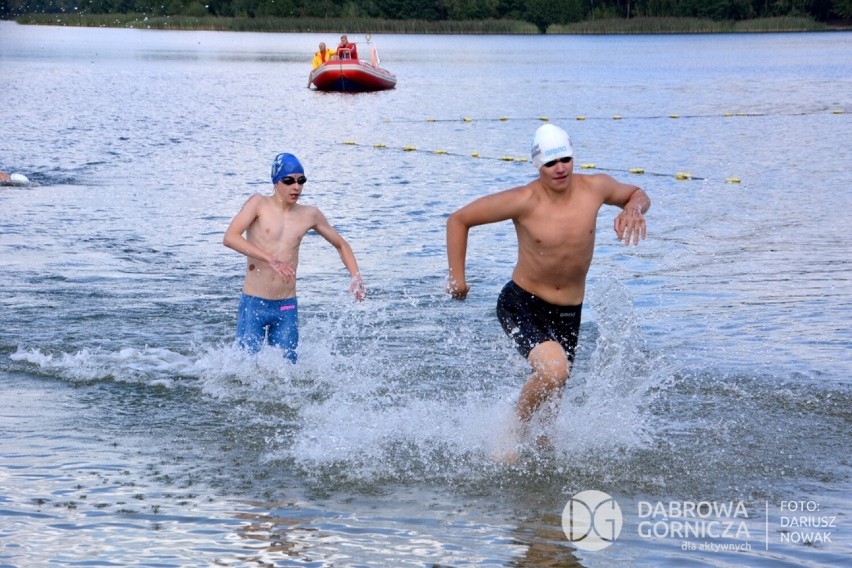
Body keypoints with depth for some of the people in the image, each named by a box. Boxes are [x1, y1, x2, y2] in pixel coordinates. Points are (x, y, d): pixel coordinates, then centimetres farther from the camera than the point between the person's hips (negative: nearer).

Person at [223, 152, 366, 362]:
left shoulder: (309, 215, 6)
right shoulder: (259, 204, -4)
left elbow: (341, 244, 21)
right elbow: (229, 238, -19)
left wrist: (356, 276, 4)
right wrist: (270, 259, -27)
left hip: (287, 308, 3)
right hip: (253, 304, -3)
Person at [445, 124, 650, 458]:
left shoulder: (594, 188, -9)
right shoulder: (524, 201, -20)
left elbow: (636, 194, 13)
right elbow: (459, 220, -10)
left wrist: (634, 208, -12)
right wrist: (456, 276, -9)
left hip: (568, 313, 5)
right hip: (521, 305, -5)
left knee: (551, 396, 19)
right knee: (554, 370, -31)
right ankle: (516, 435, -4)